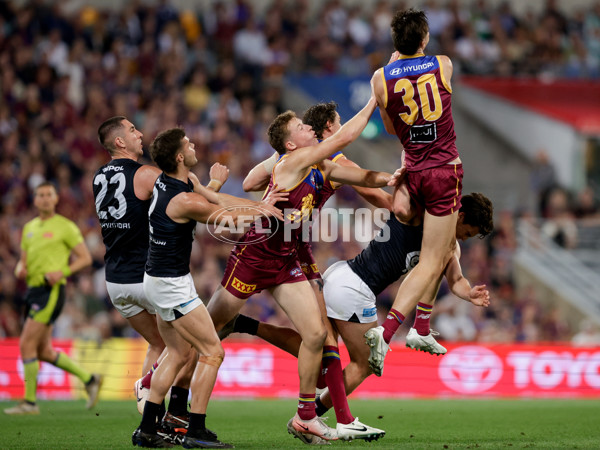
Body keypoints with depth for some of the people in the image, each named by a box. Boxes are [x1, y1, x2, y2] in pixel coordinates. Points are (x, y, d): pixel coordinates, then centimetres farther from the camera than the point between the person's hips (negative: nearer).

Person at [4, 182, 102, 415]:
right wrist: (20, 269, -1)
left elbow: (85, 258, -3)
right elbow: (23, 260, 22)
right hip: (33, 290, 8)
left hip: (51, 290, -8)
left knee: (26, 344, -13)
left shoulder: (65, 226, -3)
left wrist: (63, 271, -17)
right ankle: (89, 379, 21)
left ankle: (30, 402, -7)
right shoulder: (29, 227, 17)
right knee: (43, 351, 9)